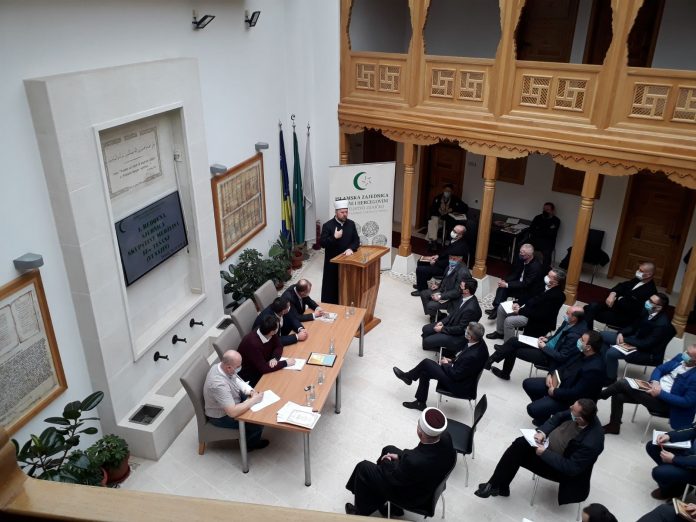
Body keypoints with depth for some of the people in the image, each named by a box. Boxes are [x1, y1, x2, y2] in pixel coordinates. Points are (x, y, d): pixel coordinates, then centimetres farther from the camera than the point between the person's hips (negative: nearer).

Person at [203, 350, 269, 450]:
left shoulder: (220, 366, -15)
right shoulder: (219, 384, -41)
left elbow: (237, 381, 4)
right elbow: (233, 412, -42)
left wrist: (251, 391, -13)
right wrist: (254, 400, -31)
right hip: (221, 416, -8)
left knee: (260, 403, 11)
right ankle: (250, 444, 20)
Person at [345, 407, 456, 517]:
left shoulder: (413, 461, -43)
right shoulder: (445, 437, -24)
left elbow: (394, 478, -21)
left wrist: (386, 462, -2)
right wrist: (400, 456, -1)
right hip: (429, 484, 7)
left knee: (363, 467, 9)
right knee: (388, 449, 22)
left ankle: (362, 511, 33)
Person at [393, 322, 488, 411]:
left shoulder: (473, 356, -37)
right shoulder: (479, 341, -11)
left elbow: (456, 375, -24)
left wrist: (446, 364, -9)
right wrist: (452, 360, 2)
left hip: (460, 386, -8)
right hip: (459, 371, 8)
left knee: (426, 362, -5)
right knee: (424, 372, 10)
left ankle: (408, 377, 24)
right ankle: (420, 403, 25)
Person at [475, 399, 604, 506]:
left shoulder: (591, 443, -35)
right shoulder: (579, 413, -18)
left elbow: (571, 468, -27)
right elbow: (558, 417, -1)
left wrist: (545, 453, -26)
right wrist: (542, 431, -16)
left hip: (561, 468, -6)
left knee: (518, 455, -14)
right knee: (519, 444, -12)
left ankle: (497, 486, 9)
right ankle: (498, 485, 2)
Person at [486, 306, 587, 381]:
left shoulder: (574, 335, -30)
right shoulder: (568, 322, -4)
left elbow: (562, 357, -25)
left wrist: (544, 347, -18)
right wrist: (547, 339, 0)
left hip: (550, 357, -8)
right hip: (547, 345, 8)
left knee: (513, 350, -6)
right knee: (513, 341, -1)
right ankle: (487, 362, 6)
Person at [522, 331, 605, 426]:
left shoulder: (594, 368, -31)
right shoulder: (583, 354, -4)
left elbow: (576, 393, -29)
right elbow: (564, 364, 13)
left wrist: (555, 392, -18)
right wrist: (550, 374, -2)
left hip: (570, 399, -9)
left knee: (532, 409, -20)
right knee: (527, 383, 7)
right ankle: (542, 404, 20)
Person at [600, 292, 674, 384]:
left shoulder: (662, 324, -29)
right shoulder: (647, 311, -6)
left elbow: (646, 344, -27)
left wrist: (625, 340, -20)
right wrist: (621, 333, -10)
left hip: (644, 348, -9)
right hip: (635, 337, 9)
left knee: (611, 353, -26)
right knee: (602, 335, 4)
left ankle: (610, 379, -2)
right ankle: (605, 365, 14)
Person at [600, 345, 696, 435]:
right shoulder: (680, 357, 2)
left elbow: (687, 402, -19)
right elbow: (659, 369, 10)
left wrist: (660, 393, -22)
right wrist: (654, 382, -11)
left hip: (664, 401, -7)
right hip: (655, 388, 7)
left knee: (622, 383, -17)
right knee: (618, 395, -7)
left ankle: (598, 395, 9)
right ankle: (614, 426, 12)